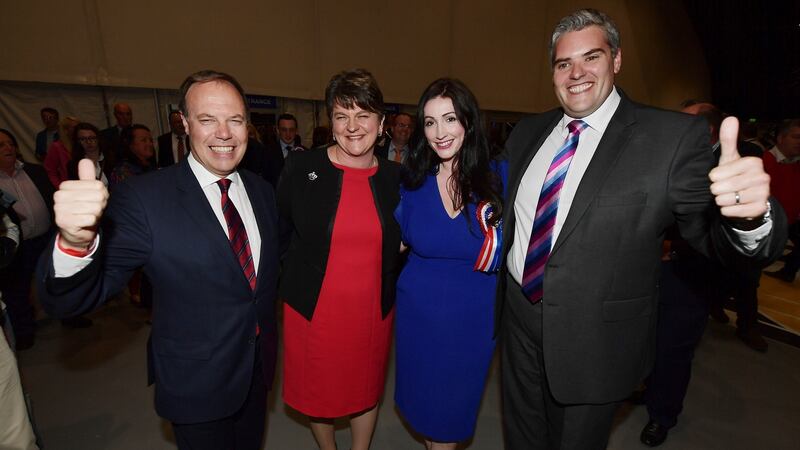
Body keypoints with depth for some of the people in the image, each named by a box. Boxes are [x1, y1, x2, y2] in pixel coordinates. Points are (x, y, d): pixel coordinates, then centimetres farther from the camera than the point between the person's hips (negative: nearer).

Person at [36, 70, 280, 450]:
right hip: (196, 386, -4)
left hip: (258, 372, 5)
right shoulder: (142, 198, -20)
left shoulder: (262, 191, -4)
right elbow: (69, 301, -22)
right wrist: (75, 243, -43)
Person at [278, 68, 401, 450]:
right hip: (312, 309, -1)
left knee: (367, 390, 21)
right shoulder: (300, 167, -9)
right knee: (317, 393, 20)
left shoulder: (395, 177, -2)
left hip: (373, 311, 2)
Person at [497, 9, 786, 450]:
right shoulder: (527, 132, 2)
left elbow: (711, 234, -16)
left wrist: (748, 215, -37)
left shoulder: (674, 135, -13)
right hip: (518, 318, 4)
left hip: (593, 341, -3)